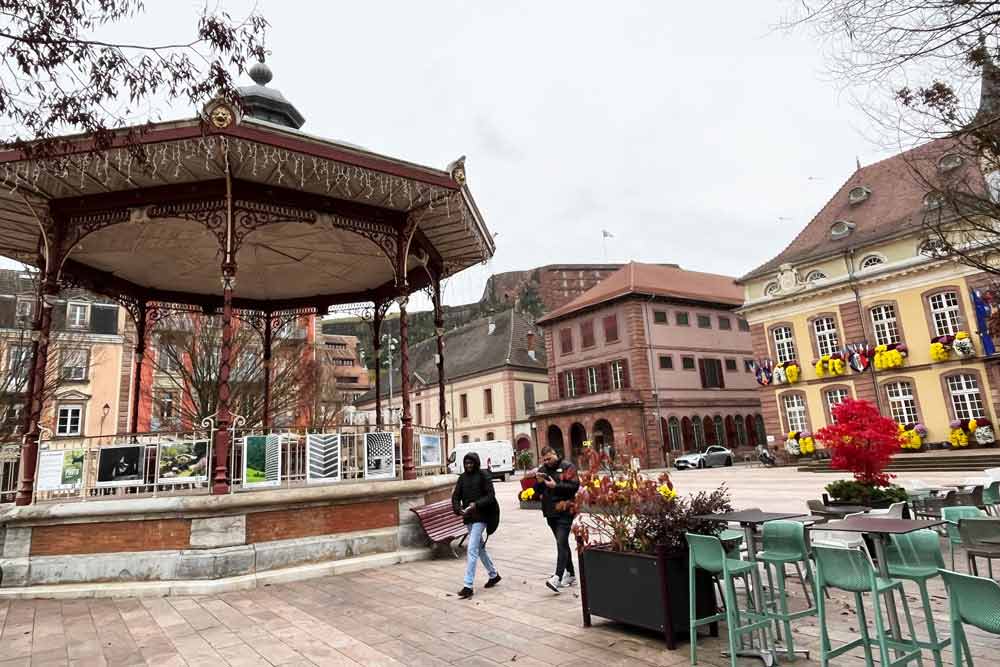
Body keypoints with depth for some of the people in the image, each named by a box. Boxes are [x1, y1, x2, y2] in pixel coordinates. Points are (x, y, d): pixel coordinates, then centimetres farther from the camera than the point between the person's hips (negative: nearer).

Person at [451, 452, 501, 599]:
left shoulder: (484, 476, -6)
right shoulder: (462, 478, 9)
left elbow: (490, 496, -11)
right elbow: (455, 496, 5)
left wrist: (476, 504, -24)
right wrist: (458, 509, -14)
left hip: (480, 517, -6)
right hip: (468, 518, 6)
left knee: (472, 551, -11)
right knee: (480, 548, 18)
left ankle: (468, 586, -6)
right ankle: (493, 575, 37)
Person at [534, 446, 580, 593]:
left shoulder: (567, 467, -5)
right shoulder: (542, 470, 12)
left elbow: (575, 485, -15)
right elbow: (537, 491, 11)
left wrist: (556, 485, -22)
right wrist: (539, 482, -9)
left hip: (564, 511, -7)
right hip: (550, 512, 7)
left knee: (561, 543, -14)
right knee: (563, 543, 15)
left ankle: (558, 577, -19)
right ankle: (570, 575, 25)